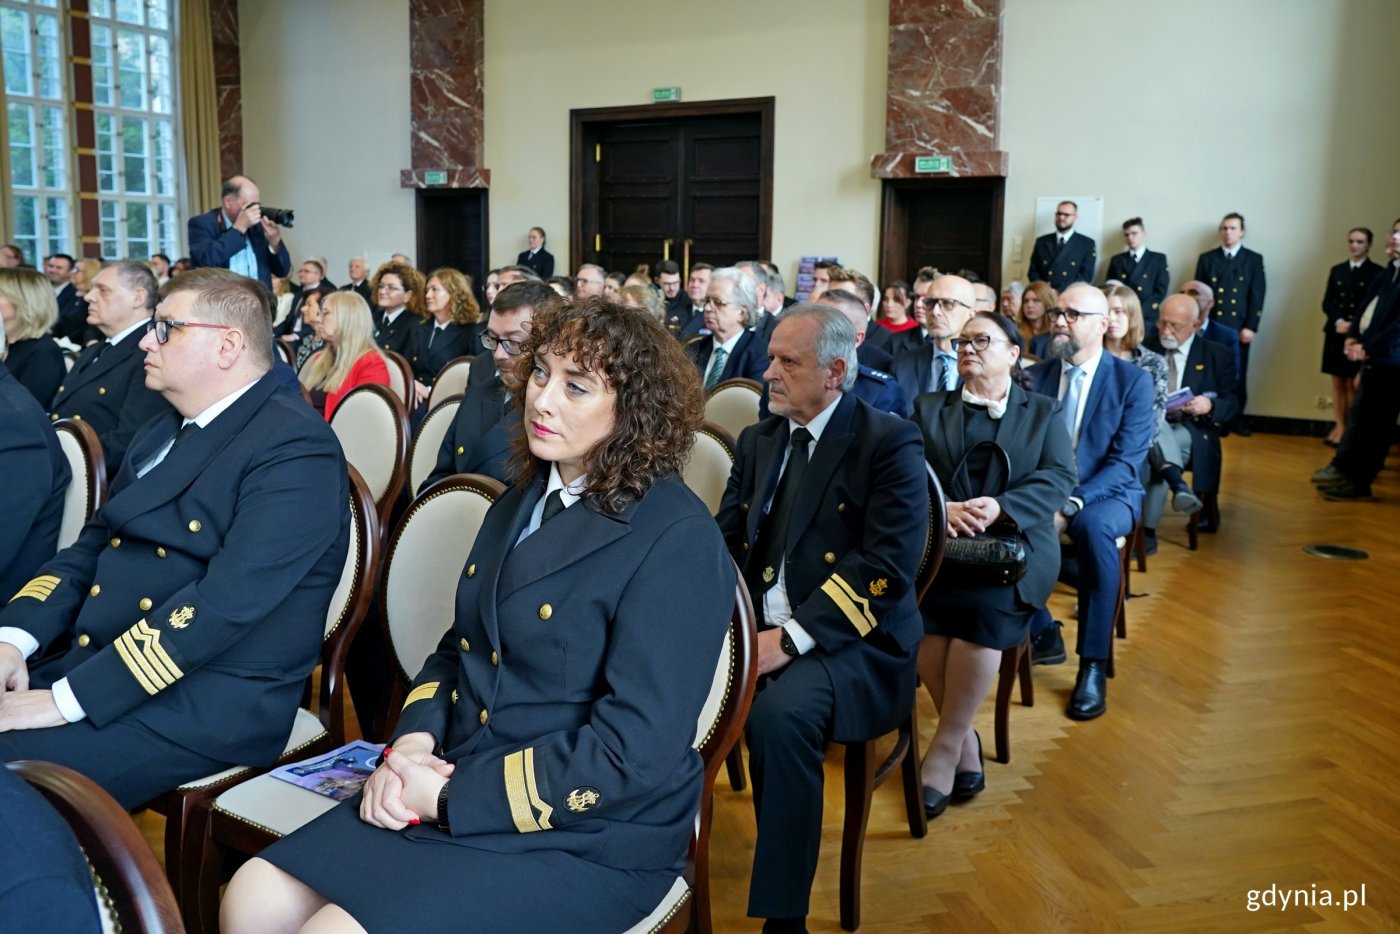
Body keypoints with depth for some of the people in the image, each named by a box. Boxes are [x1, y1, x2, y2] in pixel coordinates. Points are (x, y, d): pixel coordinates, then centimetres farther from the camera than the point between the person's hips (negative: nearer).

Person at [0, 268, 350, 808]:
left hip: (211, 703, -8)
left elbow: (224, 603, -23)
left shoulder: (295, 449, -15)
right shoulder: (166, 430, 16)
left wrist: (68, 699, -22)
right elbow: (92, 546, 15)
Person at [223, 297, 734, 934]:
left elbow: (631, 750, -20)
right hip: (450, 789, 7)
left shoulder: (677, 542, -17)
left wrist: (451, 796, -17)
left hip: (587, 840, -7)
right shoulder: (524, 499, 11)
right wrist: (412, 742, -5)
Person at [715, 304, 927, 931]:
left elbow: (888, 567, -16)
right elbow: (724, 541, 11)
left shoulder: (889, 442, -6)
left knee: (778, 714, -34)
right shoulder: (758, 440, 15)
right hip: (753, 626, 6)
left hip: (848, 640, -5)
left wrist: (790, 638, -24)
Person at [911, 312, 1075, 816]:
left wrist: (999, 506, -15)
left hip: (1014, 539, -1)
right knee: (915, 603, -31)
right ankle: (967, 745, -16)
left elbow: (1059, 478, 3)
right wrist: (942, 508, -15)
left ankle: (947, 746, -19)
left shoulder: (1043, 412, 19)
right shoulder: (928, 407, 21)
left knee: (988, 604, -34)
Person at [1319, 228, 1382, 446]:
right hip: (1336, 333, 4)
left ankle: (1352, 429, 1)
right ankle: (1339, 427, 9)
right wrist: (1338, 322, -10)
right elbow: (1327, 302, 8)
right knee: (1338, 383, 5)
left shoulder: (1377, 273, -1)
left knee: (1353, 385, -4)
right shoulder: (1336, 270, 13)